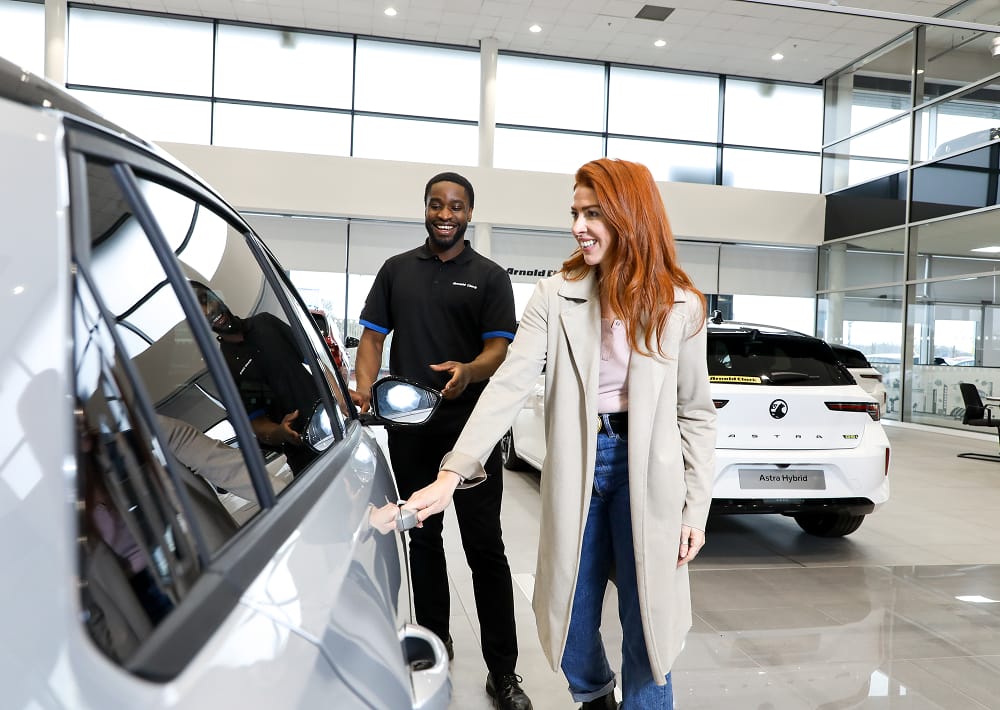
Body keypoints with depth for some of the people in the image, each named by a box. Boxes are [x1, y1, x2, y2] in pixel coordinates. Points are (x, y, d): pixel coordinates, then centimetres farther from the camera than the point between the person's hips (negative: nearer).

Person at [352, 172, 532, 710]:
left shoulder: (489, 277, 5)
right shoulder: (396, 270, 13)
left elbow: (498, 348, -4)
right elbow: (373, 336, 9)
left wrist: (467, 372, -26)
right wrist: (363, 385, -11)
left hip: (471, 427, -3)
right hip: (409, 428, 3)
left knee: (485, 546, -2)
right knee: (422, 539, 14)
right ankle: (434, 641, 32)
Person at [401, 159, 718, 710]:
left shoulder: (679, 307, -3)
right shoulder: (556, 297, -4)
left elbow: (695, 413, 2)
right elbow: (508, 386, -14)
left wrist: (697, 507, 0)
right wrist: (451, 473, -23)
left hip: (645, 472, -1)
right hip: (575, 469, 1)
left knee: (645, 624, 7)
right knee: (571, 622, 15)